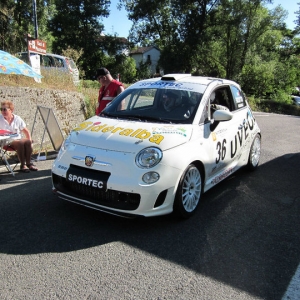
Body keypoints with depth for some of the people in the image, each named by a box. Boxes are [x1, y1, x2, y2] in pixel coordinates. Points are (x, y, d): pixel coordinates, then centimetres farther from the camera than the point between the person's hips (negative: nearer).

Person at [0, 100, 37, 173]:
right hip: (7, 142, -3)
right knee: (20, 143, -33)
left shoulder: (17, 119, 6)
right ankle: (22, 165, -27)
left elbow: (26, 131, 11)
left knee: (28, 141, -28)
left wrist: (30, 140, -2)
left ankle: (29, 163, -19)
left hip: (18, 139, 3)